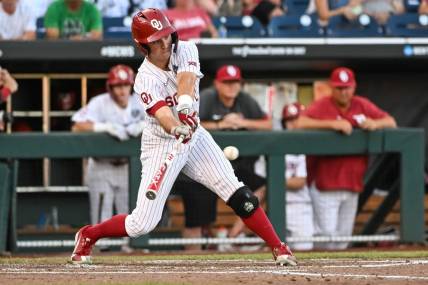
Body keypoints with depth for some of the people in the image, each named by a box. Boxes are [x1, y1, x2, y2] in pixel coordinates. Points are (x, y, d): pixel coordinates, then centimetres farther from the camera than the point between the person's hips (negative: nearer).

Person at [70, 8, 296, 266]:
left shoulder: (186, 50, -10)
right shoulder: (146, 80, -24)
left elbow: (186, 79, -31)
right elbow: (164, 116, -39)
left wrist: (185, 100, -53)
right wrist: (177, 129, -61)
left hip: (193, 134, 4)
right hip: (162, 145, -4)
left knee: (238, 195, -6)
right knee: (143, 223, -6)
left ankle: (279, 248, 1)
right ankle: (88, 235, 18)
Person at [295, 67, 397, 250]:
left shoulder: (362, 106, 8)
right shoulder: (322, 106, -6)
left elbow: (391, 122, 10)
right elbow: (300, 123, -22)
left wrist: (375, 124, -13)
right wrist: (333, 124, -29)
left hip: (352, 184, 5)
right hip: (325, 184, -5)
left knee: (344, 235, 9)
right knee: (327, 233, -13)